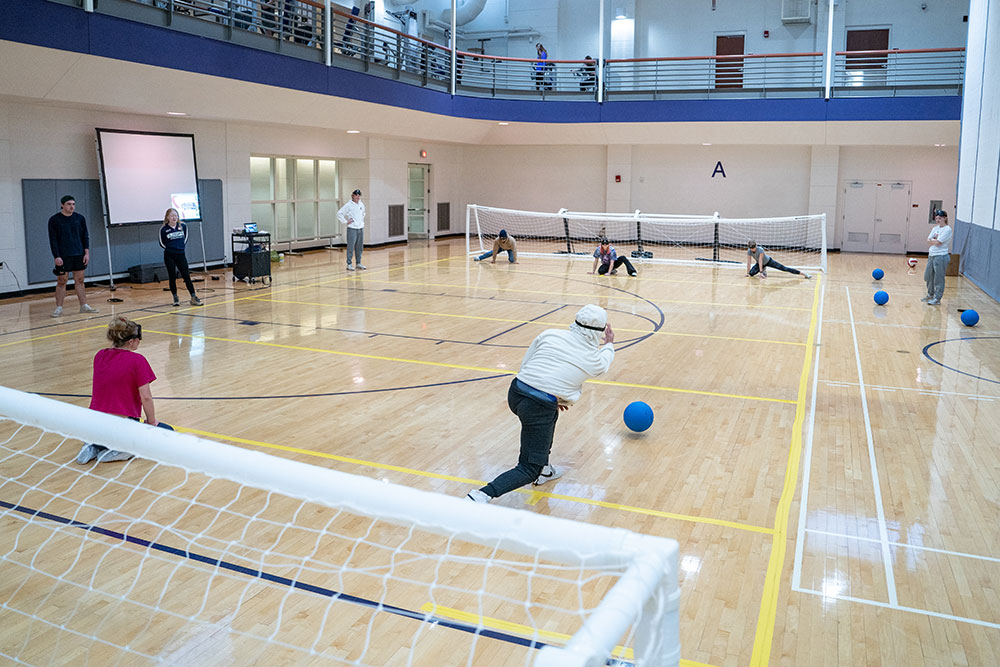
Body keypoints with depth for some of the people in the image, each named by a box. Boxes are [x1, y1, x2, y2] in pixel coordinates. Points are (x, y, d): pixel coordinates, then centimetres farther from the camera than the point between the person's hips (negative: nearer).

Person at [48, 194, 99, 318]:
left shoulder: (80, 218, 7)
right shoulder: (54, 220, -2)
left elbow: (85, 237, 10)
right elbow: (53, 240, -4)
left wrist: (86, 252, 1)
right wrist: (56, 256, -11)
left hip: (79, 255, 3)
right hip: (63, 257, -3)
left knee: (80, 280, 7)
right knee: (61, 282, 0)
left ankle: (84, 306, 11)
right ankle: (59, 308, 5)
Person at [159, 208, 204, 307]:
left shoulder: (183, 226, 1)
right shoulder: (164, 229, -5)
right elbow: (161, 243, 7)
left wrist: (181, 246, 5)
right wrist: (170, 248, 1)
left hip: (181, 254, 2)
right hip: (169, 256, -1)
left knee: (186, 276, -1)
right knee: (172, 277, 4)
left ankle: (193, 298, 0)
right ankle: (175, 298, 13)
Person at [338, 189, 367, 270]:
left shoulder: (361, 204, 10)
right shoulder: (348, 205, -9)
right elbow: (339, 214, -11)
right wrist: (345, 222, -10)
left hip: (361, 229, 6)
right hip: (352, 229, -6)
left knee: (359, 247, 10)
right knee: (351, 247, -5)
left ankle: (358, 263, 19)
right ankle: (349, 264, 0)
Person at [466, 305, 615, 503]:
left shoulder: (549, 334, 10)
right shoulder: (594, 359, 7)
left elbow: (524, 365, 15)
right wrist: (609, 344, 53)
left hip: (515, 393, 5)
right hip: (538, 407, -5)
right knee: (529, 470, 5)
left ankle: (543, 471, 42)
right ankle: (483, 495, -15)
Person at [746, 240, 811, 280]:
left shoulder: (760, 250, -34)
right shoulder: (749, 251, -23)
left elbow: (760, 261, -35)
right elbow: (749, 263, -20)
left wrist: (760, 272, -36)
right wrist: (747, 273, -21)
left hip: (768, 261, -4)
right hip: (759, 264, 5)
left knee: (784, 268, -11)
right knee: (751, 273, -15)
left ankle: (802, 273, -7)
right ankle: (764, 270, 14)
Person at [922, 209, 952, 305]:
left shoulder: (947, 230, -11)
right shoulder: (935, 228, 13)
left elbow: (938, 242, -17)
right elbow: (928, 240, 8)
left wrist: (932, 240, 1)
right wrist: (935, 241, -10)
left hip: (941, 256, -9)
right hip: (931, 255, 9)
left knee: (938, 278, -5)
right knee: (928, 276, 17)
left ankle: (937, 299, 0)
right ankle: (930, 295, 32)